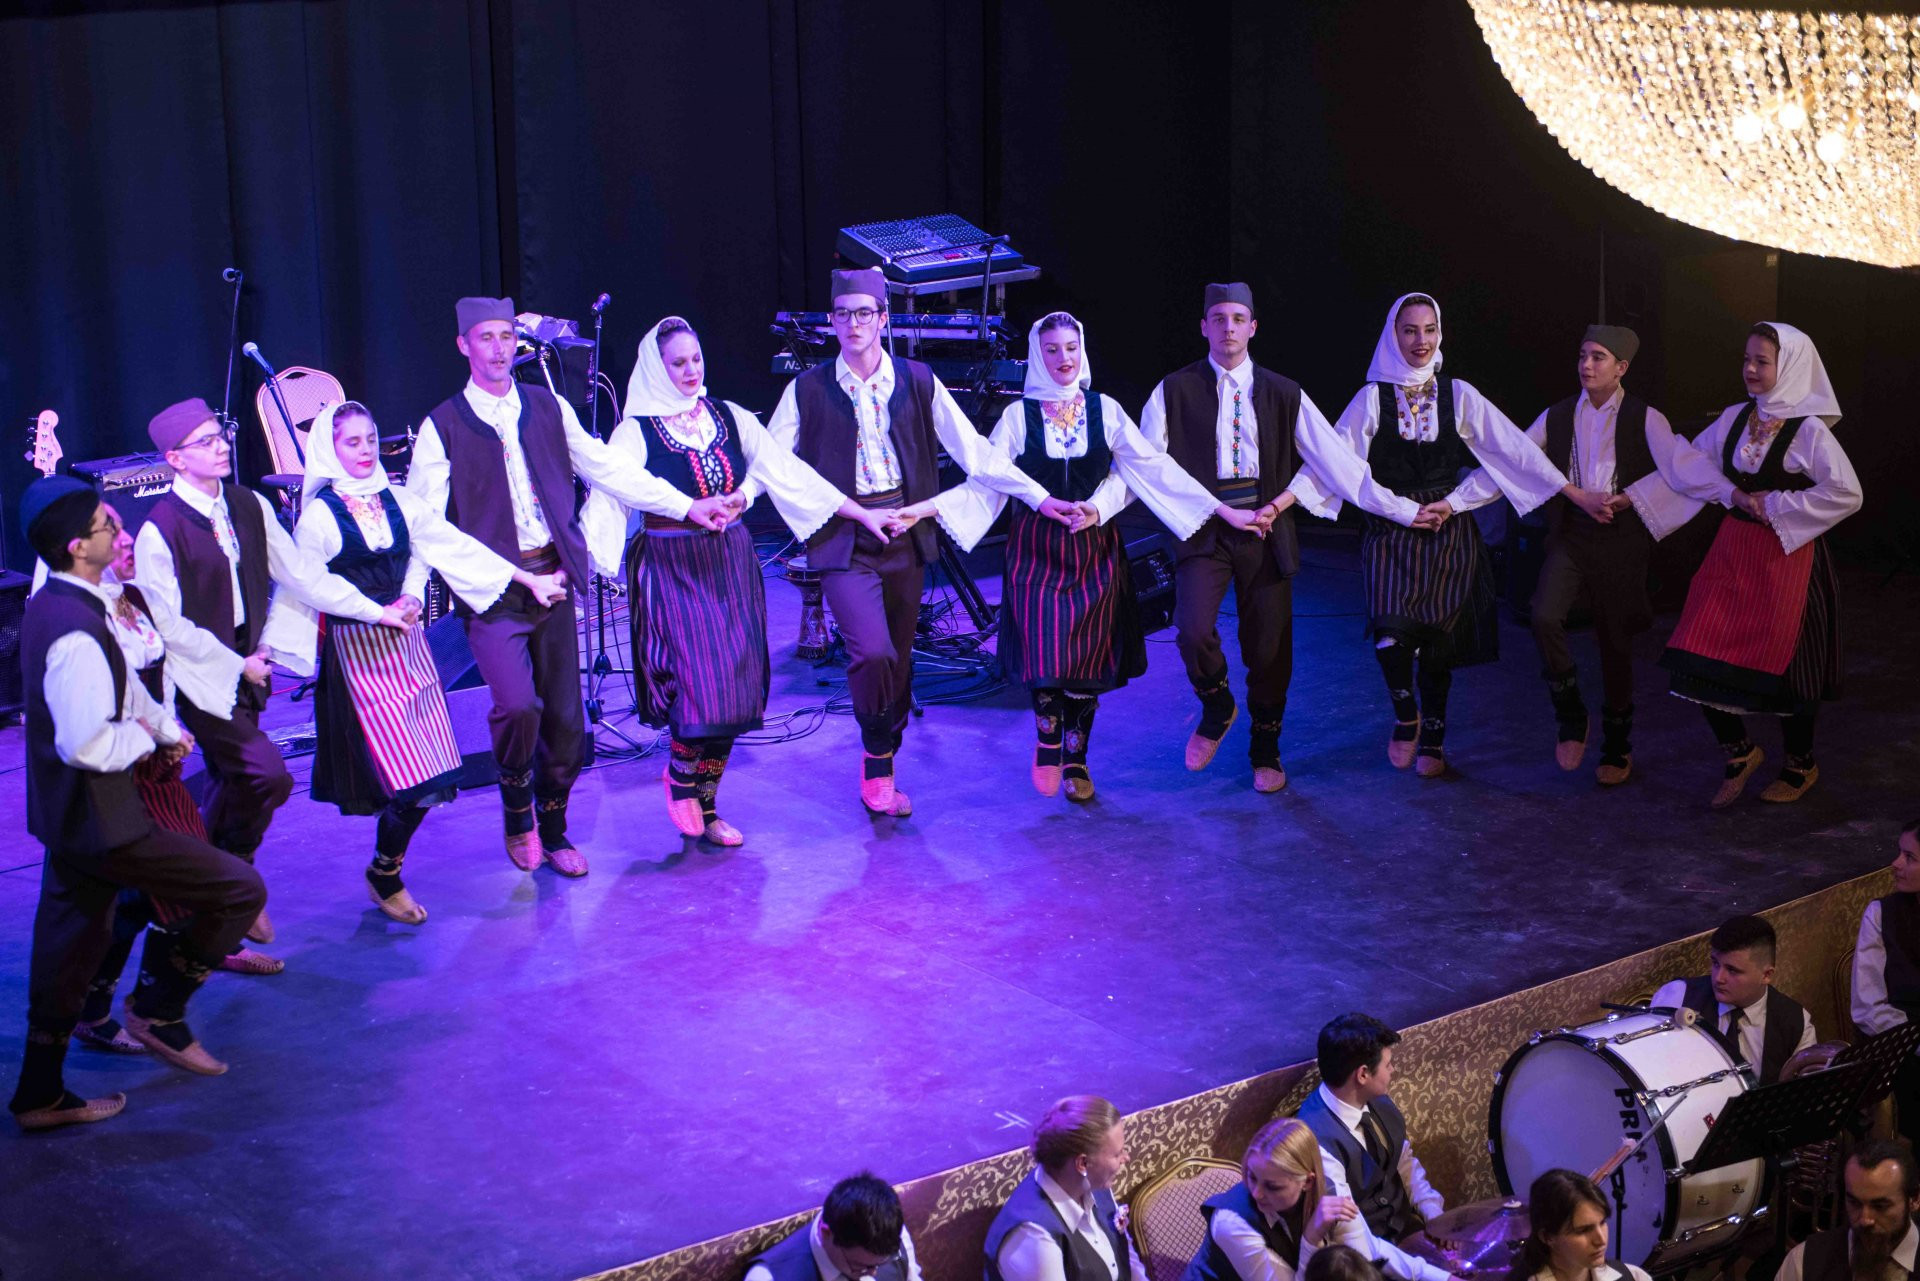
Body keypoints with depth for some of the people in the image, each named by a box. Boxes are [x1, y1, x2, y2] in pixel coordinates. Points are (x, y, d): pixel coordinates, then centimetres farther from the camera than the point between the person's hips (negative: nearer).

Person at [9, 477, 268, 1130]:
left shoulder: (51, 607, 7)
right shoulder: (75, 632, -27)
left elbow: (117, 681, 22)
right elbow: (89, 744, -30)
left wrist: (161, 722, 11)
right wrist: (145, 737, -13)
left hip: (65, 816, 10)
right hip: (101, 822, -10)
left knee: (67, 951, 19)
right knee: (240, 888, -3)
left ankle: (40, 1095, 28)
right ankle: (158, 1010, 10)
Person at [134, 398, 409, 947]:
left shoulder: (249, 506, 3)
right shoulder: (159, 529, -16)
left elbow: (301, 573, 8)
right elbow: (169, 625, -14)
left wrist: (375, 611, 5)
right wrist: (236, 665, -10)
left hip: (244, 666, 7)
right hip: (201, 676, -7)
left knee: (234, 787, 12)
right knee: (268, 776, -15)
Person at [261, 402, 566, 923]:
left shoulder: (396, 501, 7)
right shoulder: (320, 513, -6)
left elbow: (454, 545, 11)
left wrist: (529, 579, 8)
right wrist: (286, 647, -8)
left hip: (407, 644, 5)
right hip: (357, 651, -5)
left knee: (432, 778, 3)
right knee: (408, 778, -10)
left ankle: (386, 872, 23)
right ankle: (384, 879, 12)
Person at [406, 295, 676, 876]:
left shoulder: (549, 408, 9)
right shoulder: (442, 427, -1)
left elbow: (605, 468, 14)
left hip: (551, 576, 4)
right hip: (491, 589, -4)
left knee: (565, 715, 5)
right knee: (518, 704, -21)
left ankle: (553, 831, 24)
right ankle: (516, 814, 5)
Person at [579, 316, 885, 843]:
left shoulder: (730, 418, 8)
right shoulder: (636, 430, -4)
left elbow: (788, 471, 7)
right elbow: (609, 498, -13)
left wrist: (860, 513, 3)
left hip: (731, 564, 4)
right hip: (673, 569, -4)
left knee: (734, 690, 3)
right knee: (704, 680, -15)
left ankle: (706, 809, 16)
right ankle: (679, 777, 14)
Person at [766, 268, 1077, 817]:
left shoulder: (918, 382, 5)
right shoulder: (807, 390, 1)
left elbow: (973, 451, 5)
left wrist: (1039, 498, 0)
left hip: (905, 536, 3)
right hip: (843, 539, -3)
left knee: (899, 659, 9)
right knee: (873, 653, -20)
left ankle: (881, 771, 25)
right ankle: (878, 759, 6)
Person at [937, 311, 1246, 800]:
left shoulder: (1106, 410, 3)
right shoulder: (1019, 414, 0)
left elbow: (1150, 468, 0)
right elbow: (986, 479, -5)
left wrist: (1221, 509, -6)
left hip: (1094, 551, 1)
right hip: (1036, 549, -1)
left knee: (1088, 659, 4)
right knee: (1044, 660, -12)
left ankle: (1075, 759, 23)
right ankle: (1048, 735, 18)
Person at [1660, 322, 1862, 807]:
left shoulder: (1808, 429, -13)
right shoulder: (1736, 417, 4)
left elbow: (1846, 493, -21)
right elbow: (1688, 461, 11)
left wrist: (1776, 505, -16)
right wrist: (1730, 493, -5)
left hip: (1788, 556, -5)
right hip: (1734, 549, 5)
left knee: (1784, 659, 5)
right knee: (1703, 654, -3)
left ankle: (1800, 764, 27)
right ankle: (1739, 751, 19)